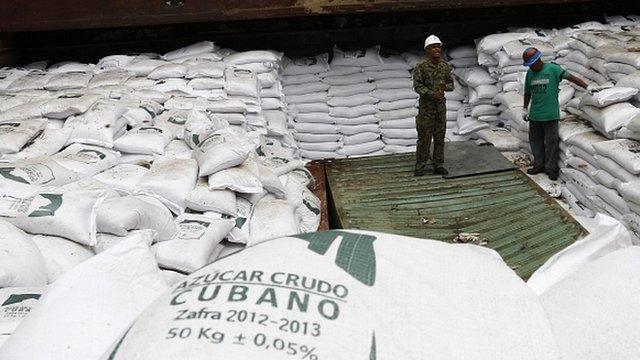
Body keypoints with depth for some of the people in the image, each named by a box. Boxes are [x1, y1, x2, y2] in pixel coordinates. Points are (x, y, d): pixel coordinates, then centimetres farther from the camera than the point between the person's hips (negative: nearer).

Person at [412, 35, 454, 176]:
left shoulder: (444, 66, 5)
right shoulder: (421, 67, -10)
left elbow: (451, 84, 10)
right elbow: (417, 86, -14)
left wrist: (444, 87, -13)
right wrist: (432, 94, -25)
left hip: (441, 105, 5)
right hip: (426, 106, -4)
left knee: (440, 136, 8)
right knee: (424, 137, -1)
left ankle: (438, 165, 18)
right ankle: (420, 166, 10)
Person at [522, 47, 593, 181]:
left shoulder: (552, 69, -8)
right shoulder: (530, 73, 9)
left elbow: (570, 77, -13)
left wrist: (587, 86, -21)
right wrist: (525, 108, 21)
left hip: (550, 114, -6)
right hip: (534, 114, 6)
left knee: (551, 141, -1)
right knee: (535, 140, 12)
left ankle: (551, 169, 9)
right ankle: (539, 165, 26)